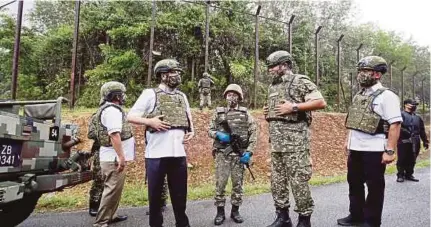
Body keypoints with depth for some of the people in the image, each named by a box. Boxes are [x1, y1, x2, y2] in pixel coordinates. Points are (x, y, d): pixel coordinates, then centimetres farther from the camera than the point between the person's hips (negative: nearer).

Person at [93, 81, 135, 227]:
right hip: (114, 158, -11)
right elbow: (114, 135, -26)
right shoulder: (112, 110, -17)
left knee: (113, 188, 19)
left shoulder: (109, 109, 16)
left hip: (112, 157, 11)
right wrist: (121, 157, -26)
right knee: (112, 190, -6)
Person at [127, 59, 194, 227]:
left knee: (180, 194, 14)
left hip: (179, 154, 5)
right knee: (155, 194, 10)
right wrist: (150, 121, -18)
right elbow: (130, 116, -3)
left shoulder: (182, 96, 14)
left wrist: (191, 131, 5)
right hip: (156, 154, -4)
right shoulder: (150, 94, -2)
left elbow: (188, 118, 24)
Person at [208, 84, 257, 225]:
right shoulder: (218, 112, 8)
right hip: (222, 153, 0)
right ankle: (220, 212, 13)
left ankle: (235, 211, 20)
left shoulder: (245, 113, 5)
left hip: (239, 154, 0)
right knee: (220, 183, 1)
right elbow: (210, 130, 10)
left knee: (238, 183, 7)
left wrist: (249, 152, -7)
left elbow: (253, 134, 2)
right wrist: (218, 135, -11)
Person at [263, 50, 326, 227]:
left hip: (294, 138, -8)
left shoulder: (300, 81, -4)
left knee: (298, 180, -4)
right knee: (277, 179, 10)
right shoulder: (272, 87, 19)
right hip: (275, 139, 8)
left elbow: (321, 102, -12)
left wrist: (294, 107, -17)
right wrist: (267, 112, 7)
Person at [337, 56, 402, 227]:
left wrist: (390, 151, -20)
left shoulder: (386, 96, -10)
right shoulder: (358, 96, 12)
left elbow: (395, 125, -16)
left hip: (374, 150, -8)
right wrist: (348, 140, 18)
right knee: (354, 183, 16)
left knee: (374, 187, 6)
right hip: (355, 149, 8)